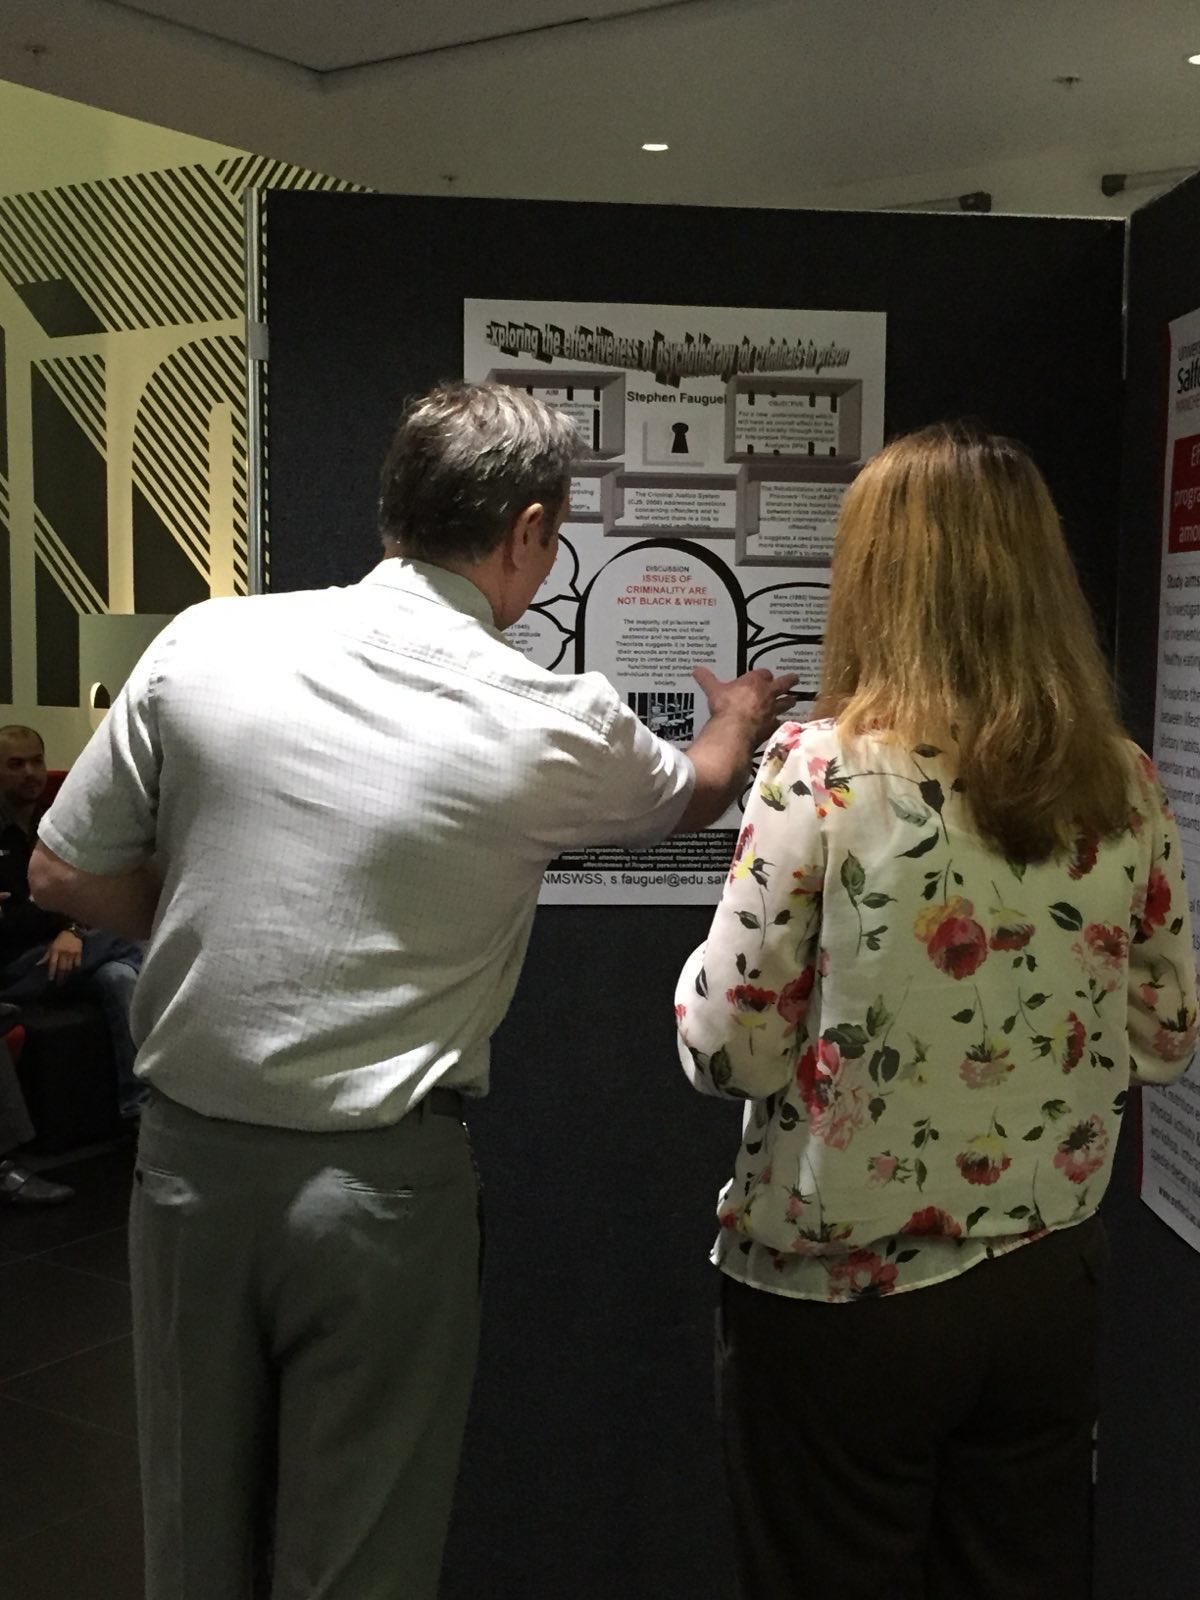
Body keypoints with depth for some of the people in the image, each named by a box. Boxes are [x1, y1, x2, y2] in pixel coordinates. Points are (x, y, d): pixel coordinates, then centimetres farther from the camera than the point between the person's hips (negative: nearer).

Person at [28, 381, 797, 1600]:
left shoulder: (205, 645, -7)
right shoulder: (553, 725, -10)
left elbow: (67, 876, 0)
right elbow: (693, 795, 13)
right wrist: (740, 724, 35)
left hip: (189, 1157, 3)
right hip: (381, 1182, -3)